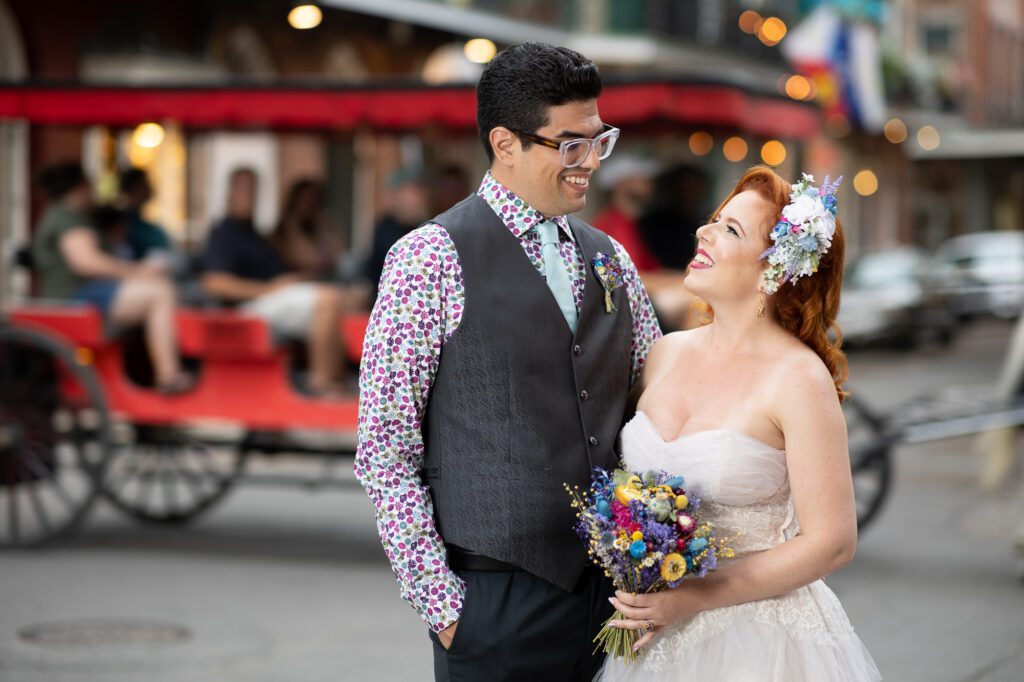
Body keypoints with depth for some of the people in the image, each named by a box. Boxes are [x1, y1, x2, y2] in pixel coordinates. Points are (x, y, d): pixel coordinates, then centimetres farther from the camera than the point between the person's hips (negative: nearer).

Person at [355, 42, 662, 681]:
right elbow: (385, 452, -9)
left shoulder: (609, 258, 12)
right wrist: (440, 601, -12)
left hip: (610, 586, 5)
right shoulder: (432, 258, -7)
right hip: (497, 597, -5)